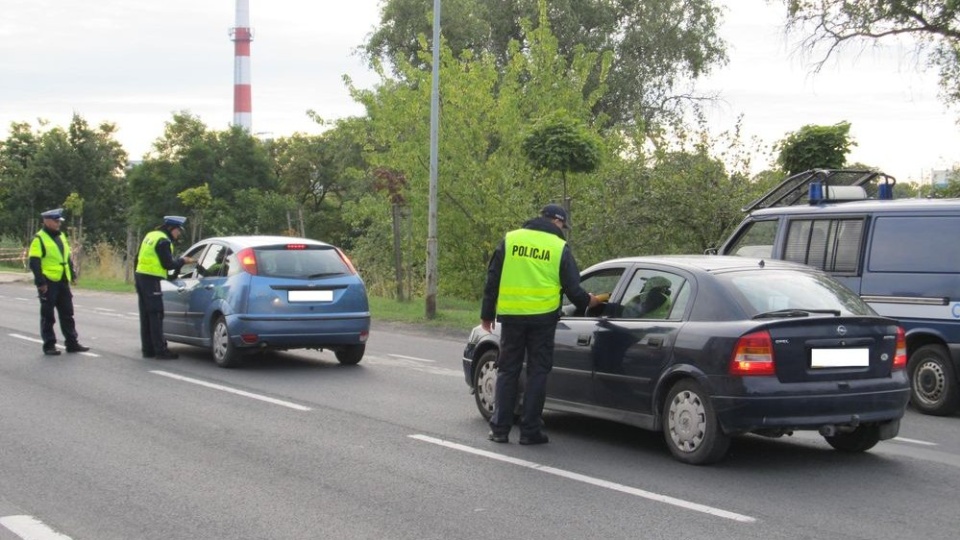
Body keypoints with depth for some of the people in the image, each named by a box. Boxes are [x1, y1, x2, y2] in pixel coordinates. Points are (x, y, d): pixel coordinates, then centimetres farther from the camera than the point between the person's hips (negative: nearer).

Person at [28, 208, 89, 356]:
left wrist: (73, 275, 16)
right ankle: (49, 345, 8)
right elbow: (34, 262, -14)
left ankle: (72, 343, 14)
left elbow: (68, 257, 22)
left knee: (67, 314, 9)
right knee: (48, 316, 1)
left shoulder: (61, 236, 14)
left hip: (62, 282, 7)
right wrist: (40, 282, -19)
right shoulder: (39, 239, -10)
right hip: (48, 283, -7)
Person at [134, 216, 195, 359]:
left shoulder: (151, 236, 17)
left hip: (140, 275, 10)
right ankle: (160, 350, -8)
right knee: (156, 315, -8)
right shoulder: (163, 241, -12)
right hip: (151, 279, -9)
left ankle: (148, 349, 14)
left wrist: (136, 277, 26)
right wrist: (182, 261, 2)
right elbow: (168, 264, -13)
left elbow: (137, 258, 21)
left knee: (145, 315, 11)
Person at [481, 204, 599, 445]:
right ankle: (530, 430, 6)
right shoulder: (559, 247, -1)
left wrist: (487, 314, 13)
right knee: (537, 372, 6)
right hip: (542, 317, -2)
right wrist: (587, 301, 20)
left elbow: (492, 280, 5)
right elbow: (572, 287, -1)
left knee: (507, 371, 10)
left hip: (511, 316, 2)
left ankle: (500, 429, 9)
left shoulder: (510, 240, 5)